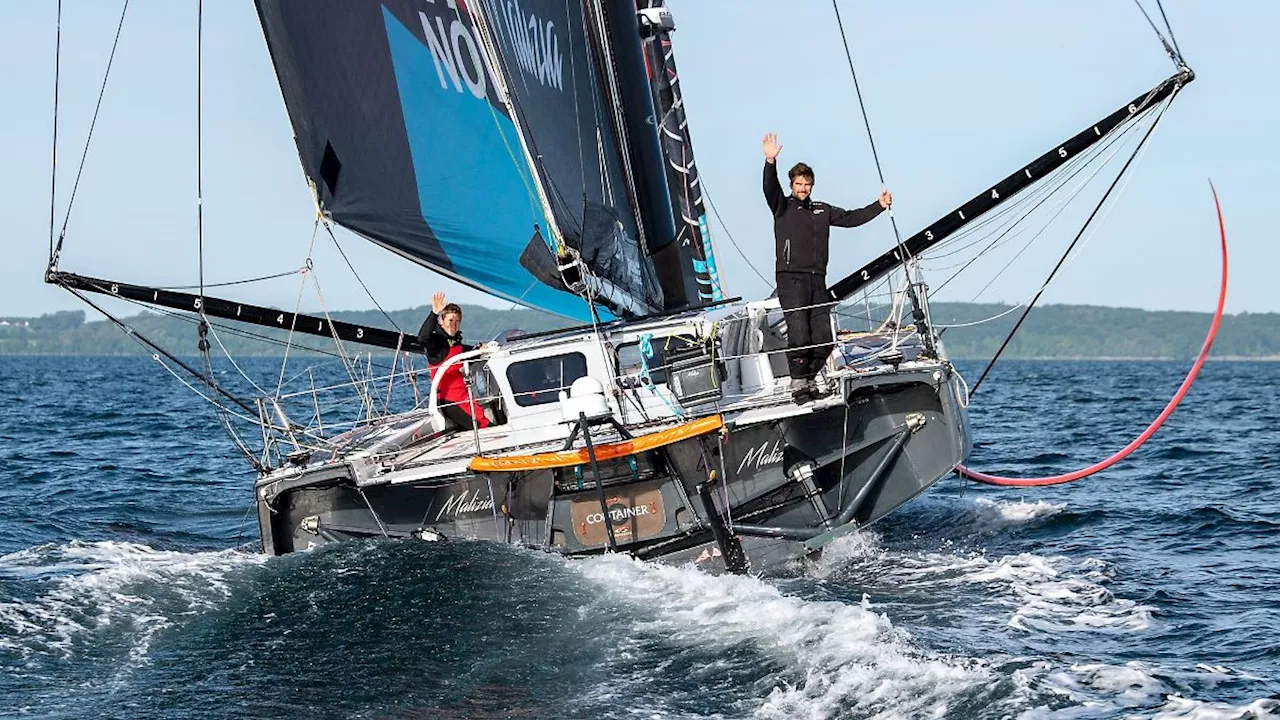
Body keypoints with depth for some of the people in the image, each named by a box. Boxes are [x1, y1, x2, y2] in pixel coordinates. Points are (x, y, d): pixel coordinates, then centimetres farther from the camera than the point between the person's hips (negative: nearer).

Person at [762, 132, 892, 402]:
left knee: (823, 340, 0)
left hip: (817, 281, 5)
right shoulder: (783, 207, 5)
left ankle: (809, 379, 16)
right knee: (799, 337, -14)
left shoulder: (823, 211, 21)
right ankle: (798, 383, -4)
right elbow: (770, 189, -13)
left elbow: (851, 218, 24)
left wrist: (879, 206, 17)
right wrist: (770, 162, -30)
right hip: (791, 279, -5)